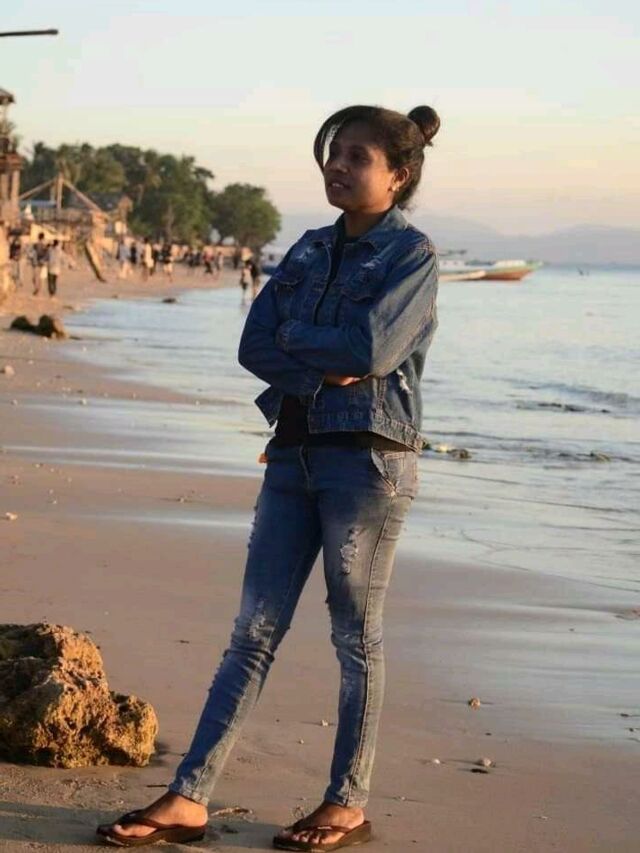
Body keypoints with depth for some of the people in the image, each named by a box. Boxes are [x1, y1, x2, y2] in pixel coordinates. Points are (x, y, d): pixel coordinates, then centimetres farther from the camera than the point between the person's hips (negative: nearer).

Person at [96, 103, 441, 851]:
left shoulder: (411, 254, -5)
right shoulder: (311, 250, 14)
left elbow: (371, 348, -19)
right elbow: (255, 347, 4)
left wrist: (294, 337, -4)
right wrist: (328, 367, -12)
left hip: (369, 459, -6)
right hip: (294, 453, 6)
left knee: (355, 636, 3)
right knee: (254, 630, 4)